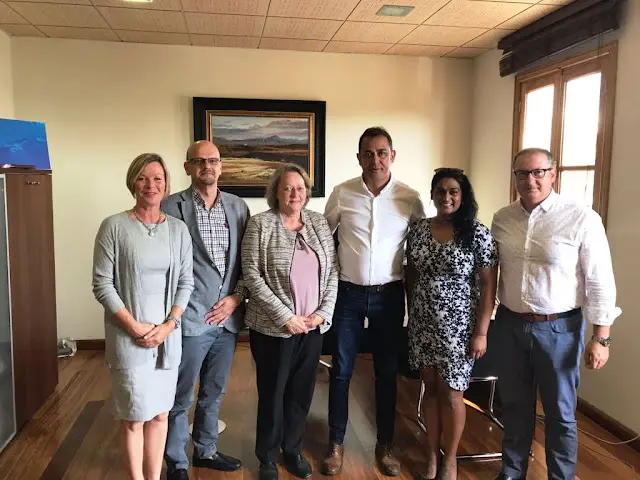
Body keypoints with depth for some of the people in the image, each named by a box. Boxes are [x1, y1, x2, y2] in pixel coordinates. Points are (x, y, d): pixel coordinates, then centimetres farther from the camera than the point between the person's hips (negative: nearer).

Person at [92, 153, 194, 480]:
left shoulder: (178, 229, 4)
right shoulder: (114, 226, -6)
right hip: (128, 338, -3)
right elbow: (102, 284, -8)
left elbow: (186, 282, 5)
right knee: (133, 417, 7)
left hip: (168, 336, 3)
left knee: (160, 414, 13)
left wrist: (168, 325, -7)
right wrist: (135, 327, -13)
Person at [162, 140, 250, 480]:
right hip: (191, 318, -4)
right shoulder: (172, 207, -6)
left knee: (214, 392, 19)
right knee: (181, 397, 10)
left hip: (228, 317, 4)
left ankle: (206, 450, 39)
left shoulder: (238, 207, 7)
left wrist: (237, 297, -3)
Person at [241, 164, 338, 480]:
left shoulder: (319, 222, 5)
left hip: (313, 326, 4)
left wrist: (323, 312, -6)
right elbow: (252, 276, -12)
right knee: (272, 392, 10)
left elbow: (332, 271, 6)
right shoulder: (260, 224, -7)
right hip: (273, 327, -3)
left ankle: (293, 449, 36)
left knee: (302, 391, 15)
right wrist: (285, 316, -15)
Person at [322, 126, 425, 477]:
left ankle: (385, 445, 29)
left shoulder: (410, 198, -4)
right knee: (341, 371, 8)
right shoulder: (341, 193, -4)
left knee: (387, 371, 11)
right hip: (348, 293, 0)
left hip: (389, 295, 1)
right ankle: (336, 443, 25)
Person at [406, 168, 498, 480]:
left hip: (457, 327, -3)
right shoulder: (418, 229, 2)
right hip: (422, 324, 4)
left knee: (451, 393, 7)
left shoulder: (478, 234, -10)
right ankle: (432, 453, 32)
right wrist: (411, 315, 10)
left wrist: (481, 332, -11)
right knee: (430, 387, 14)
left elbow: (488, 285, -9)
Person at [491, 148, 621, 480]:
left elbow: (600, 282, -9)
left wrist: (601, 338, -10)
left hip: (559, 328, -4)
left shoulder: (582, 219, -11)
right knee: (514, 404, 18)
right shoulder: (502, 219, 2)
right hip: (509, 325, 4)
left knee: (559, 411, 11)